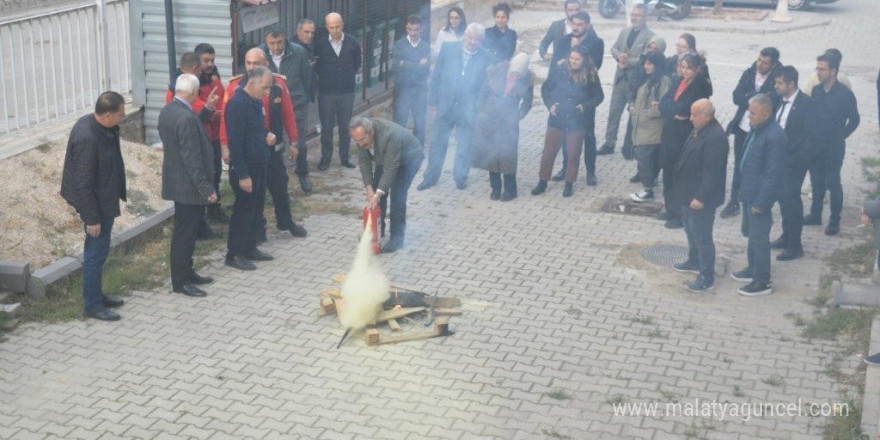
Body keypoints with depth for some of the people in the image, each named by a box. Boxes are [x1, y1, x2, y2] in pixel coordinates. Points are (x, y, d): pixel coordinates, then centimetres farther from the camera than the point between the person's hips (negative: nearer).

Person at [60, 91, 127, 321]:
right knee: (96, 252, 3)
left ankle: (96, 295, 35)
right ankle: (92, 305, 16)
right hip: (96, 204, -9)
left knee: (98, 250, 20)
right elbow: (83, 183, -25)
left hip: (104, 199, 9)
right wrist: (92, 218, -21)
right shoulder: (87, 138, -29)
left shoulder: (98, 126, -2)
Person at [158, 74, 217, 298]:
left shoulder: (166, 110, 4)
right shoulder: (187, 118, -26)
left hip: (176, 182, 10)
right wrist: (207, 189, -19)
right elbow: (192, 159, -25)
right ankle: (180, 283, 11)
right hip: (188, 186, -10)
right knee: (185, 234, 1)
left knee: (185, 231, 20)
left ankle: (186, 273, 33)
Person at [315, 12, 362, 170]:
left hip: (347, 92, 1)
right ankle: (325, 158, 19)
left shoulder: (353, 43, -5)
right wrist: (325, 76, 3)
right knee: (326, 127, 6)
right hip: (326, 92, -1)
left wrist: (348, 76, 5)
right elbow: (315, 65, 7)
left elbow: (357, 64, 9)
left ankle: (344, 157, 24)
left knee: (345, 127, 10)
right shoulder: (320, 44, -7)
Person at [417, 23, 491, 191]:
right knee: (438, 142, 11)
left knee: (464, 145, 10)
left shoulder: (485, 59, -7)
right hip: (445, 105, 1)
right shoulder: (448, 49, -3)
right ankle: (431, 176, 23)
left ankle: (460, 177, 28)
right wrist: (433, 99, 1)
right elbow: (436, 75, 2)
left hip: (468, 109, -1)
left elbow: (485, 86, 0)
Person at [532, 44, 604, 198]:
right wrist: (550, 104, -8)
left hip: (577, 121, -1)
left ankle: (569, 184, 24)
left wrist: (585, 106, -13)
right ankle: (542, 182, 20)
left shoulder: (591, 76, -8)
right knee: (549, 151, 7)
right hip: (557, 118, 1)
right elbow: (545, 88, 6)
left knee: (573, 154, 8)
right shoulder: (560, 71, -7)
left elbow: (599, 96, 2)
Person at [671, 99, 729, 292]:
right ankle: (694, 261, 44)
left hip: (701, 197, -10)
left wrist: (701, 198, -25)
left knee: (701, 236, 0)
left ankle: (707, 278, 10)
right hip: (689, 192, 10)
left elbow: (712, 172, -27)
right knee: (690, 229, 25)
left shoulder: (715, 137, -26)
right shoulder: (700, 129, 4)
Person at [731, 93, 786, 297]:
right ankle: (753, 269, 39)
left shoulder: (774, 135, -26)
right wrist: (743, 188, 15)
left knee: (759, 238, 3)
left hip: (760, 196, -9)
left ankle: (763, 282, 16)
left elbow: (773, 173, -24)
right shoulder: (755, 128, 3)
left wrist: (760, 202, -20)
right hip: (749, 192, 9)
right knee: (750, 233, 22)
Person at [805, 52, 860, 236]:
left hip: (833, 147, -5)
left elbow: (854, 119, -3)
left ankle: (834, 221, 11)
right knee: (817, 181, 14)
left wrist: (840, 136, -2)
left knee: (833, 183, 1)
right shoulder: (816, 90, 1)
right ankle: (815, 214, 28)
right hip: (815, 144, 5)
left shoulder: (845, 94, -13)